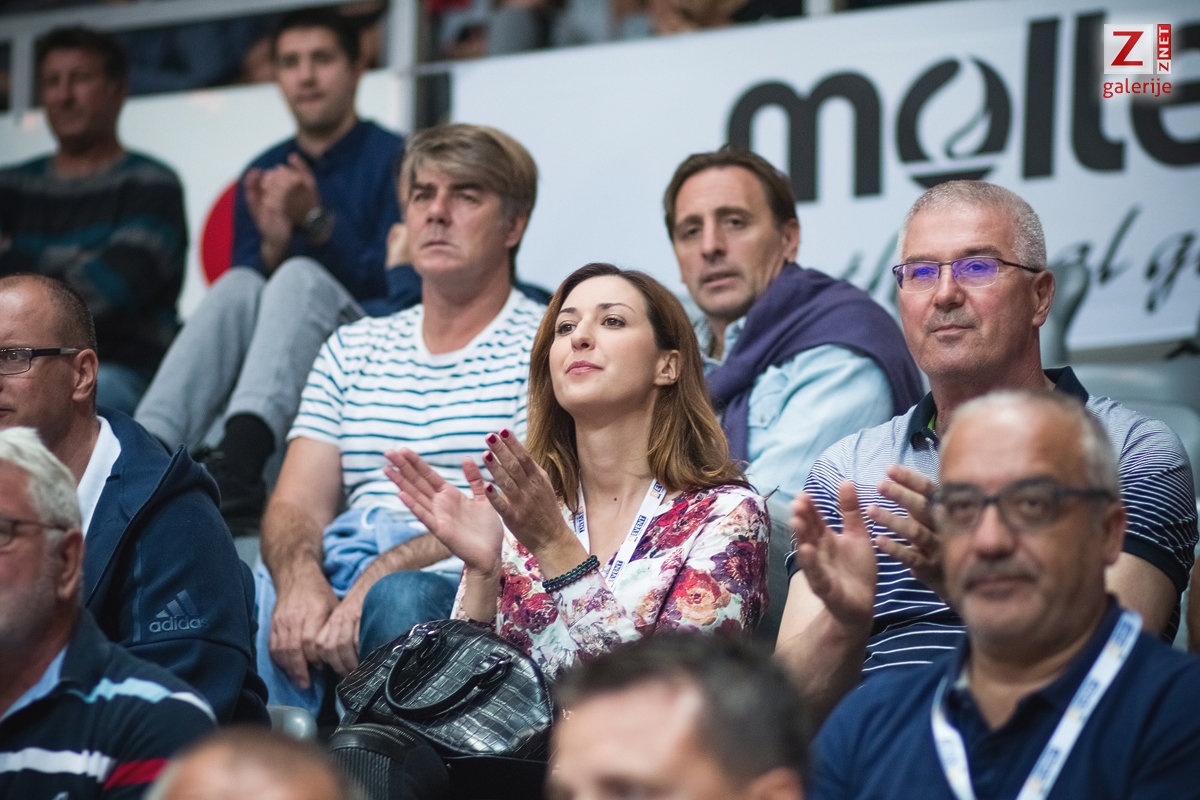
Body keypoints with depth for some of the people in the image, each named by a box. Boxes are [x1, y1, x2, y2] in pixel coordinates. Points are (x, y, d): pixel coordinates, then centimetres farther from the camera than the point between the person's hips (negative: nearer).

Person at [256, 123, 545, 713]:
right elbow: (296, 503, 14)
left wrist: (381, 574, -19)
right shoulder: (352, 349, 24)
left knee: (400, 600, -38)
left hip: (459, 583, -4)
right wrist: (300, 580, -12)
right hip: (336, 573, 4)